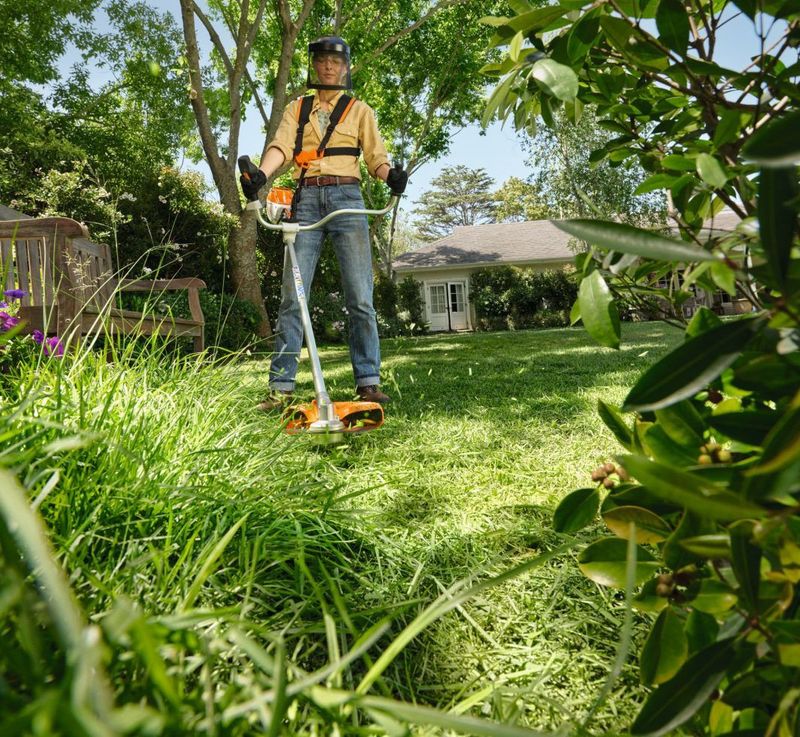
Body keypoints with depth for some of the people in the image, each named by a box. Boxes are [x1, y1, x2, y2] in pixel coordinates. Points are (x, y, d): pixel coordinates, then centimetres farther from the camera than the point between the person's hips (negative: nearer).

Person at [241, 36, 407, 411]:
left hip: (346, 197, -1)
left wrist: (391, 175, -18)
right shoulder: (296, 109, 20)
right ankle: (281, 387, -4)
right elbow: (281, 146, 2)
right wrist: (261, 173, -19)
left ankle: (368, 382, -3)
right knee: (292, 295, -6)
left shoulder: (359, 109, 17)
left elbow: (375, 154, 6)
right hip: (306, 199, 1)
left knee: (360, 296, -7)